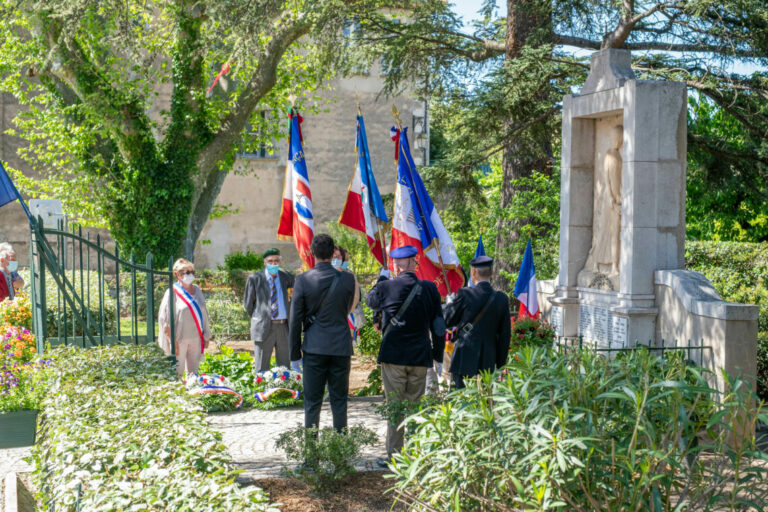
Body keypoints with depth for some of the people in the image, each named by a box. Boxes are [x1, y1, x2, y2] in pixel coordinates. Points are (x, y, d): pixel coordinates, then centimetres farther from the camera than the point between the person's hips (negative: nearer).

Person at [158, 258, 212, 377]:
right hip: (179, 339, -5)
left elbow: (203, 314, 15)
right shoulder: (172, 292, -6)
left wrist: (206, 336, 11)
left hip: (196, 338, 5)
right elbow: (167, 320, -8)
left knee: (193, 372, 10)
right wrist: (173, 341, -13)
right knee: (177, 373, -2)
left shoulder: (197, 290, 10)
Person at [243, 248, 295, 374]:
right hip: (264, 327, -2)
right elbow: (248, 303, 8)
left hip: (284, 327, 3)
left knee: (285, 368, 9)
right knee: (261, 370, 2)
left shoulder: (288, 277, 8)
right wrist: (258, 318, 11)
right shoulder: (254, 279, 0)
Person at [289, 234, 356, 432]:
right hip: (341, 347, 1)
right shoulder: (347, 279, -3)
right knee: (339, 400, 9)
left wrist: (295, 353, 3)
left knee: (312, 401, 5)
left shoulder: (303, 280, -7)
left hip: (314, 348, -1)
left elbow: (295, 319, -4)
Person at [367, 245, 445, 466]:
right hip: (420, 357, 2)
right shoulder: (429, 289, -1)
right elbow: (438, 326, 4)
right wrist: (438, 355, 14)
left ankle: (394, 456, 5)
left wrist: (381, 279, 29)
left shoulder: (386, 287, -8)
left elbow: (371, 302, 17)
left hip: (393, 356, -2)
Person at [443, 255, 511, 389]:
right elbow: (505, 336, 5)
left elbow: (447, 321, 2)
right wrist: (500, 364, 14)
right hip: (488, 363, 3)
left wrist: (449, 305, 21)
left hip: (464, 360, -3)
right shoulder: (502, 299, 0)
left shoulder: (464, 294, -9)